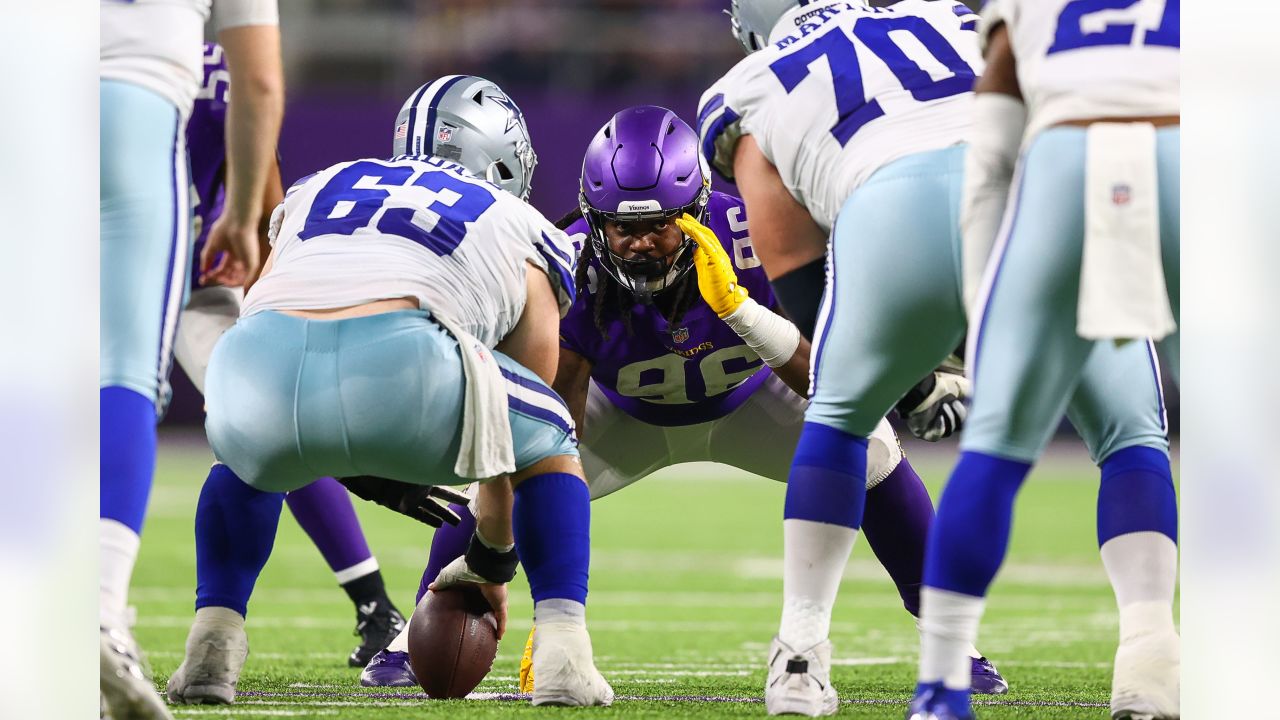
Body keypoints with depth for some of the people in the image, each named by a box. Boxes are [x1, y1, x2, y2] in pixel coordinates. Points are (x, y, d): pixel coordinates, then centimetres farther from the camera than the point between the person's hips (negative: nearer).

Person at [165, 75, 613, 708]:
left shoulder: (316, 190, 39)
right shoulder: (523, 236, 32)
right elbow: (509, 437, 41)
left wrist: (356, 471, 47)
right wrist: (491, 564, 55)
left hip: (261, 363, 3)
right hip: (398, 370, -3)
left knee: (249, 458, 41)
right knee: (551, 444, 29)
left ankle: (212, 647, 22)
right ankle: (564, 655, 15)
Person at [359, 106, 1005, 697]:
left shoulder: (747, 240, -37)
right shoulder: (573, 272, -36)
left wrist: (737, 307, -53)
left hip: (745, 404, 0)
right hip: (629, 416, 0)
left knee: (866, 445, -21)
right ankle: (413, 641, 4)